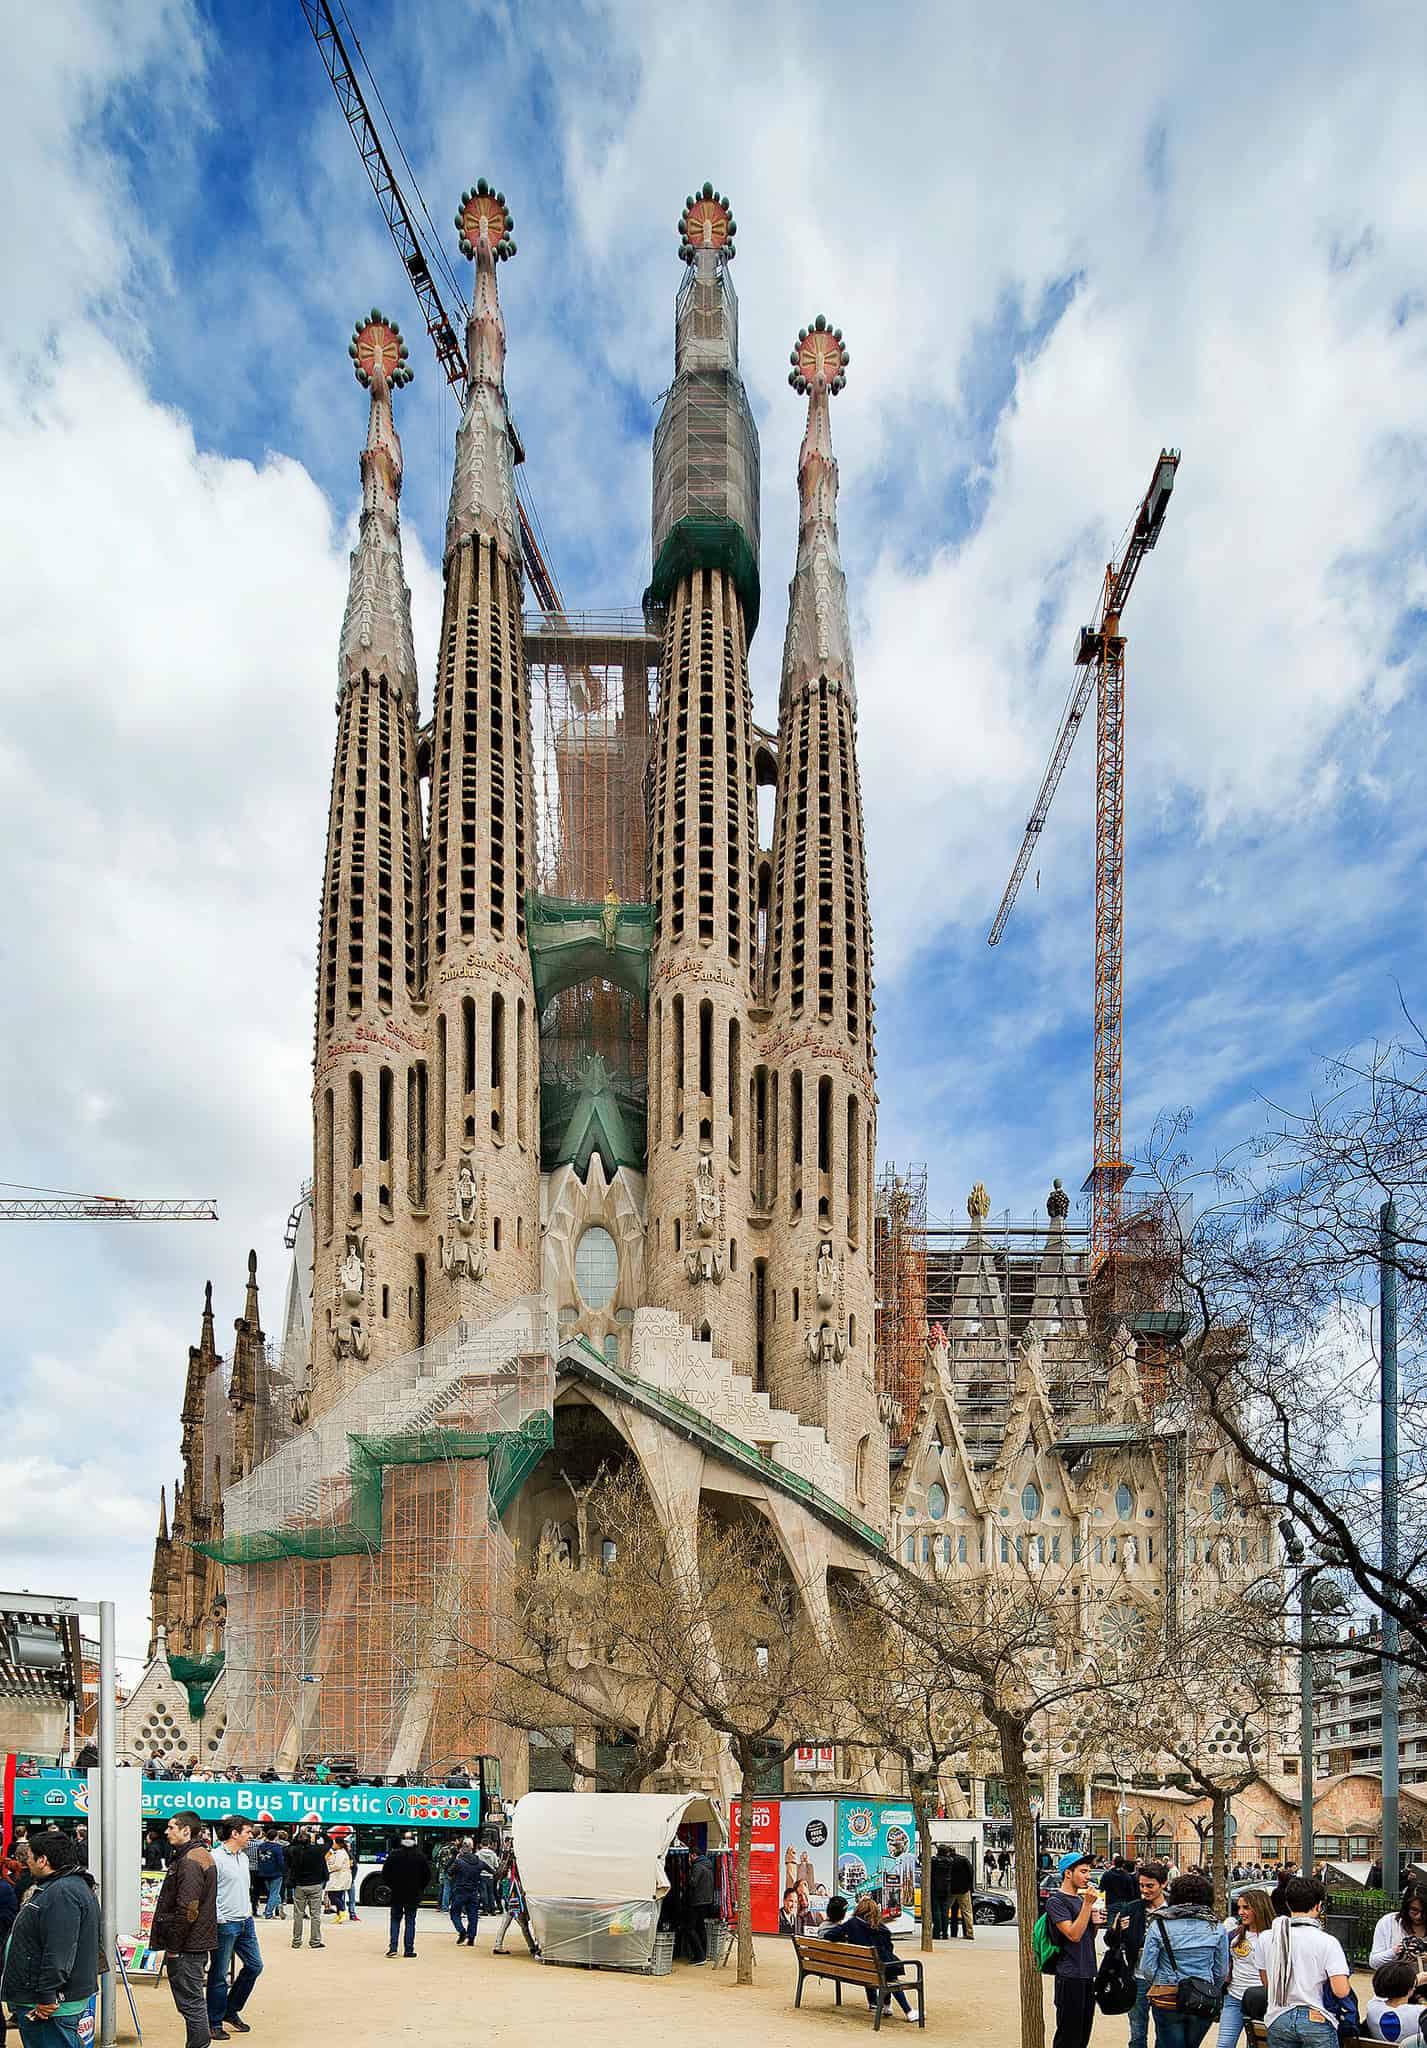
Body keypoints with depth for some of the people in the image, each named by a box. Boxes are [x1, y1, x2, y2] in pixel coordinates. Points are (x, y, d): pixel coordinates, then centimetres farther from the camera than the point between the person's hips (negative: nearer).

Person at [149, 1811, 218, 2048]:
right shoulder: (202, 1856, 15)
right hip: (199, 1942, 10)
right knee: (194, 2001, 17)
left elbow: (187, 1910, -23)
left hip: (187, 1946, -10)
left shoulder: (189, 1862, -18)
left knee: (191, 2002, -4)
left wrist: (173, 1946, -15)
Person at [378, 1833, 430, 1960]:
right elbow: (427, 1875, 1)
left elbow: (385, 1874, -3)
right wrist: (421, 1889, 14)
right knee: (410, 1921, 7)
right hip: (414, 1895, 0)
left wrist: (390, 1886, 12)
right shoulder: (421, 1856, -5)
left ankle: (392, 1947, 2)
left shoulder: (393, 1855, -6)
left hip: (396, 1894, 0)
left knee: (395, 1920, 12)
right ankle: (409, 1949, 5)